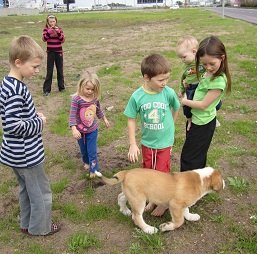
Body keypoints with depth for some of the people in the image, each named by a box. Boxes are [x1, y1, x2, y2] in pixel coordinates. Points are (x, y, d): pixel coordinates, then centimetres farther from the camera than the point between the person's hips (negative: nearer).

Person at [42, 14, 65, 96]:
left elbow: (63, 40, -7)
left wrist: (58, 32, -20)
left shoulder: (59, 29, 2)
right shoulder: (46, 29, -1)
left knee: (60, 70, 10)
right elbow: (44, 39, -17)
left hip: (59, 52, 2)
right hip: (50, 52, -2)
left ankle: (61, 87, 23)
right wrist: (49, 31, -26)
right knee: (49, 71, -2)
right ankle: (46, 89, 2)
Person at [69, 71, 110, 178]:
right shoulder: (76, 99, -23)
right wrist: (74, 129, -33)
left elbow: (98, 110, 9)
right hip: (81, 130, -1)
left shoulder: (95, 97, -10)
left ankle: (94, 170, 13)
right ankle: (86, 162, 47)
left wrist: (105, 119, 21)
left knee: (92, 151, 1)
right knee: (83, 150, 21)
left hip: (93, 129, 1)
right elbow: (72, 115, -23)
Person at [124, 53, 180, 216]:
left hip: (165, 142, -1)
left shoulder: (169, 93, -18)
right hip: (147, 142, 2)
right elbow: (132, 120, -8)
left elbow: (176, 109, 2)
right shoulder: (137, 97, -18)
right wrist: (133, 145, -8)